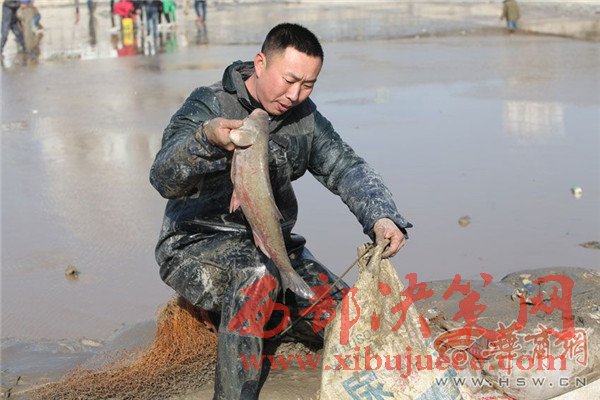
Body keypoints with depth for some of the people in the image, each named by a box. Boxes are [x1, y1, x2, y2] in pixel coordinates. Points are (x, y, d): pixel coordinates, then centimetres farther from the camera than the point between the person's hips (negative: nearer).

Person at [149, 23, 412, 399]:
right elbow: (165, 179, -27)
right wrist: (207, 138, -49)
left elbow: (347, 169, -3)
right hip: (198, 244, -6)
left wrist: (382, 218, -24)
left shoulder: (306, 118, 5)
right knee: (256, 272, -38)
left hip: (275, 246, 6)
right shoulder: (209, 105, -13)